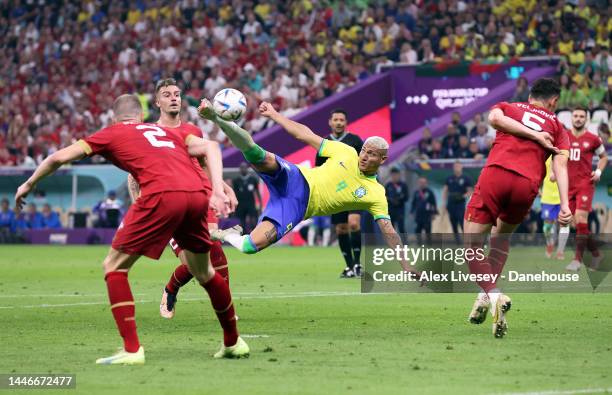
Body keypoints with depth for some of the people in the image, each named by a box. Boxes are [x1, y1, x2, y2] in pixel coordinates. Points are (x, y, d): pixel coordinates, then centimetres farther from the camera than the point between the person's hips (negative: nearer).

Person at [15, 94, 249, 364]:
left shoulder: (111, 134, 21)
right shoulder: (166, 132, 33)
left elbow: (60, 157, 16)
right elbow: (209, 148, 20)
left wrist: (29, 185, 30)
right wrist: (217, 190, 12)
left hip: (162, 195, -5)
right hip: (197, 193, 5)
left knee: (114, 267, 9)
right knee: (202, 271, 27)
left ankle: (132, 349, -1)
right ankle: (233, 342, 37)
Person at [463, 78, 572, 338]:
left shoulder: (507, 107, 24)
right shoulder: (557, 126, 23)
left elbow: (494, 118, -1)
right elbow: (560, 164, 7)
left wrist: (534, 135, 2)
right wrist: (564, 204, -4)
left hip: (496, 174, -2)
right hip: (527, 185, 2)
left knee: (472, 245, 1)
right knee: (501, 238, 28)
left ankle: (492, 295, -22)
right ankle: (486, 296, 18)